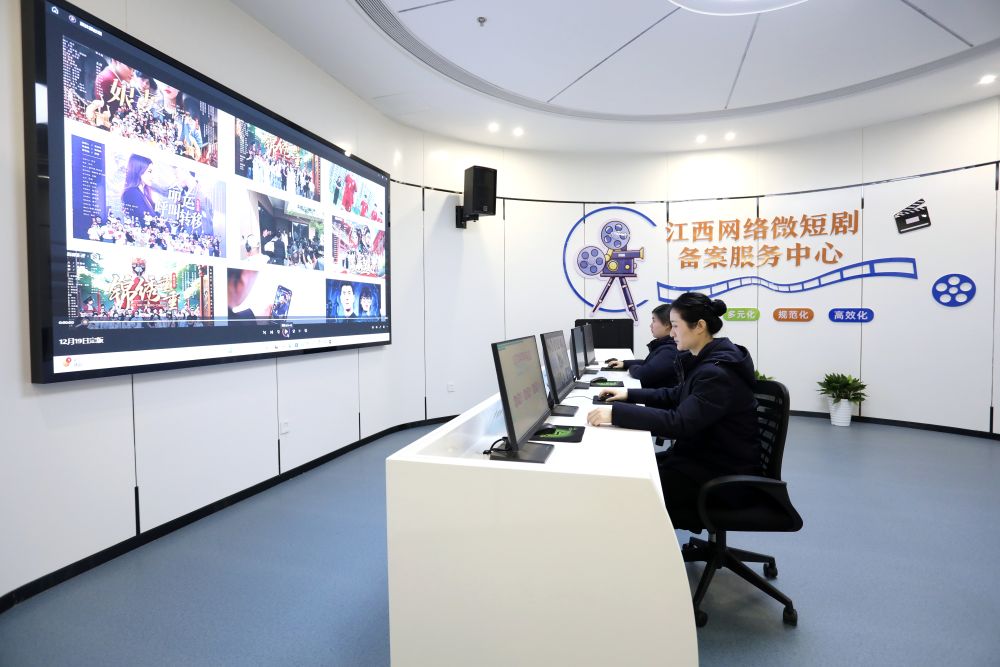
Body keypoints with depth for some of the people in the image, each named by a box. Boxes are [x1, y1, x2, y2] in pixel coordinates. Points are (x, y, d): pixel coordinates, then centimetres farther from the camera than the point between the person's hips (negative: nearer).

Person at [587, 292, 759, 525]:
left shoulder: (718, 373, -27)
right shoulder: (707, 361, 4)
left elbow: (679, 423, -34)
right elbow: (676, 396, 16)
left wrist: (616, 412, -36)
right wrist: (629, 394, 5)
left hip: (724, 474, -9)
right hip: (702, 456, 9)